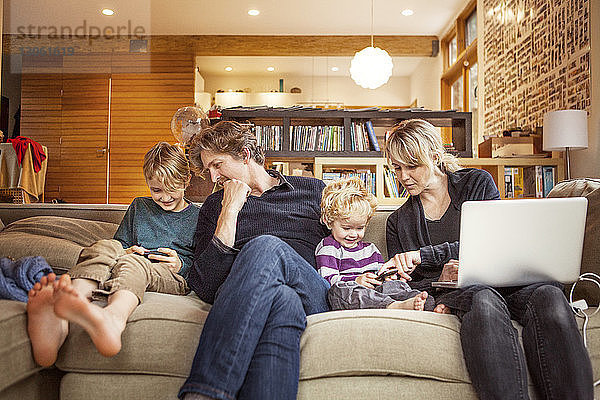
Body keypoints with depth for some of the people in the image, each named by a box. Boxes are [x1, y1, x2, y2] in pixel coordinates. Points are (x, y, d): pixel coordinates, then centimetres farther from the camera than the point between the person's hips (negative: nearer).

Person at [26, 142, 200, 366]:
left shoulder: (197, 216, 15)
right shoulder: (139, 207, 26)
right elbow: (121, 244, 28)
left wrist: (181, 265, -6)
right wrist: (127, 252, 5)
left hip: (173, 279, -3)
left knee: (132, 263, -39)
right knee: (106, 247, -32)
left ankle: (113, 318, -80)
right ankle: (58, 327, -65)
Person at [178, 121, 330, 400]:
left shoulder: (313, 190, 23)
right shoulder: (214, 206, 23)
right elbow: (204, 288, 8)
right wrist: (230, 210, 4)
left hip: (314, 298, 0)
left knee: (266, 246, -35)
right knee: (283, 299, -38)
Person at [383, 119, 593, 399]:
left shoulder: (478, 182, 12)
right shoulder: (398, 222, 17)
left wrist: (425, 255, -14)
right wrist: (440, 280, -9)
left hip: (502, 279, 1)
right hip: (452, 292, 0)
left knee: (547, 295, -34)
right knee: (484, 300, -37)